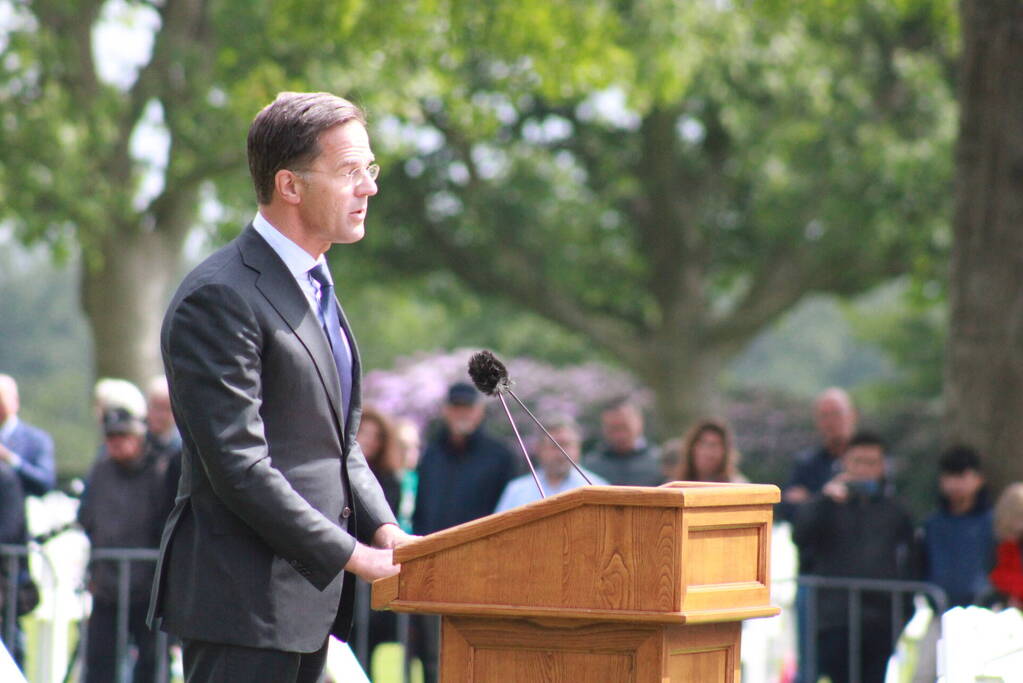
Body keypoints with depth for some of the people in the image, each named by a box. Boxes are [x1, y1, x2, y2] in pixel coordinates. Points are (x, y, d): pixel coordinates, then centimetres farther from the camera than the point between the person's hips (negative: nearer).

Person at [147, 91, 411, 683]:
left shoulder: (315, 289, 18)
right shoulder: (220, 297, -13)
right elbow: (238, 465, -19)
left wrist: (382, 527, 4)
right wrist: (352, 554, -17)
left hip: (309, 591, 9)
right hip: (244, 597, -9)